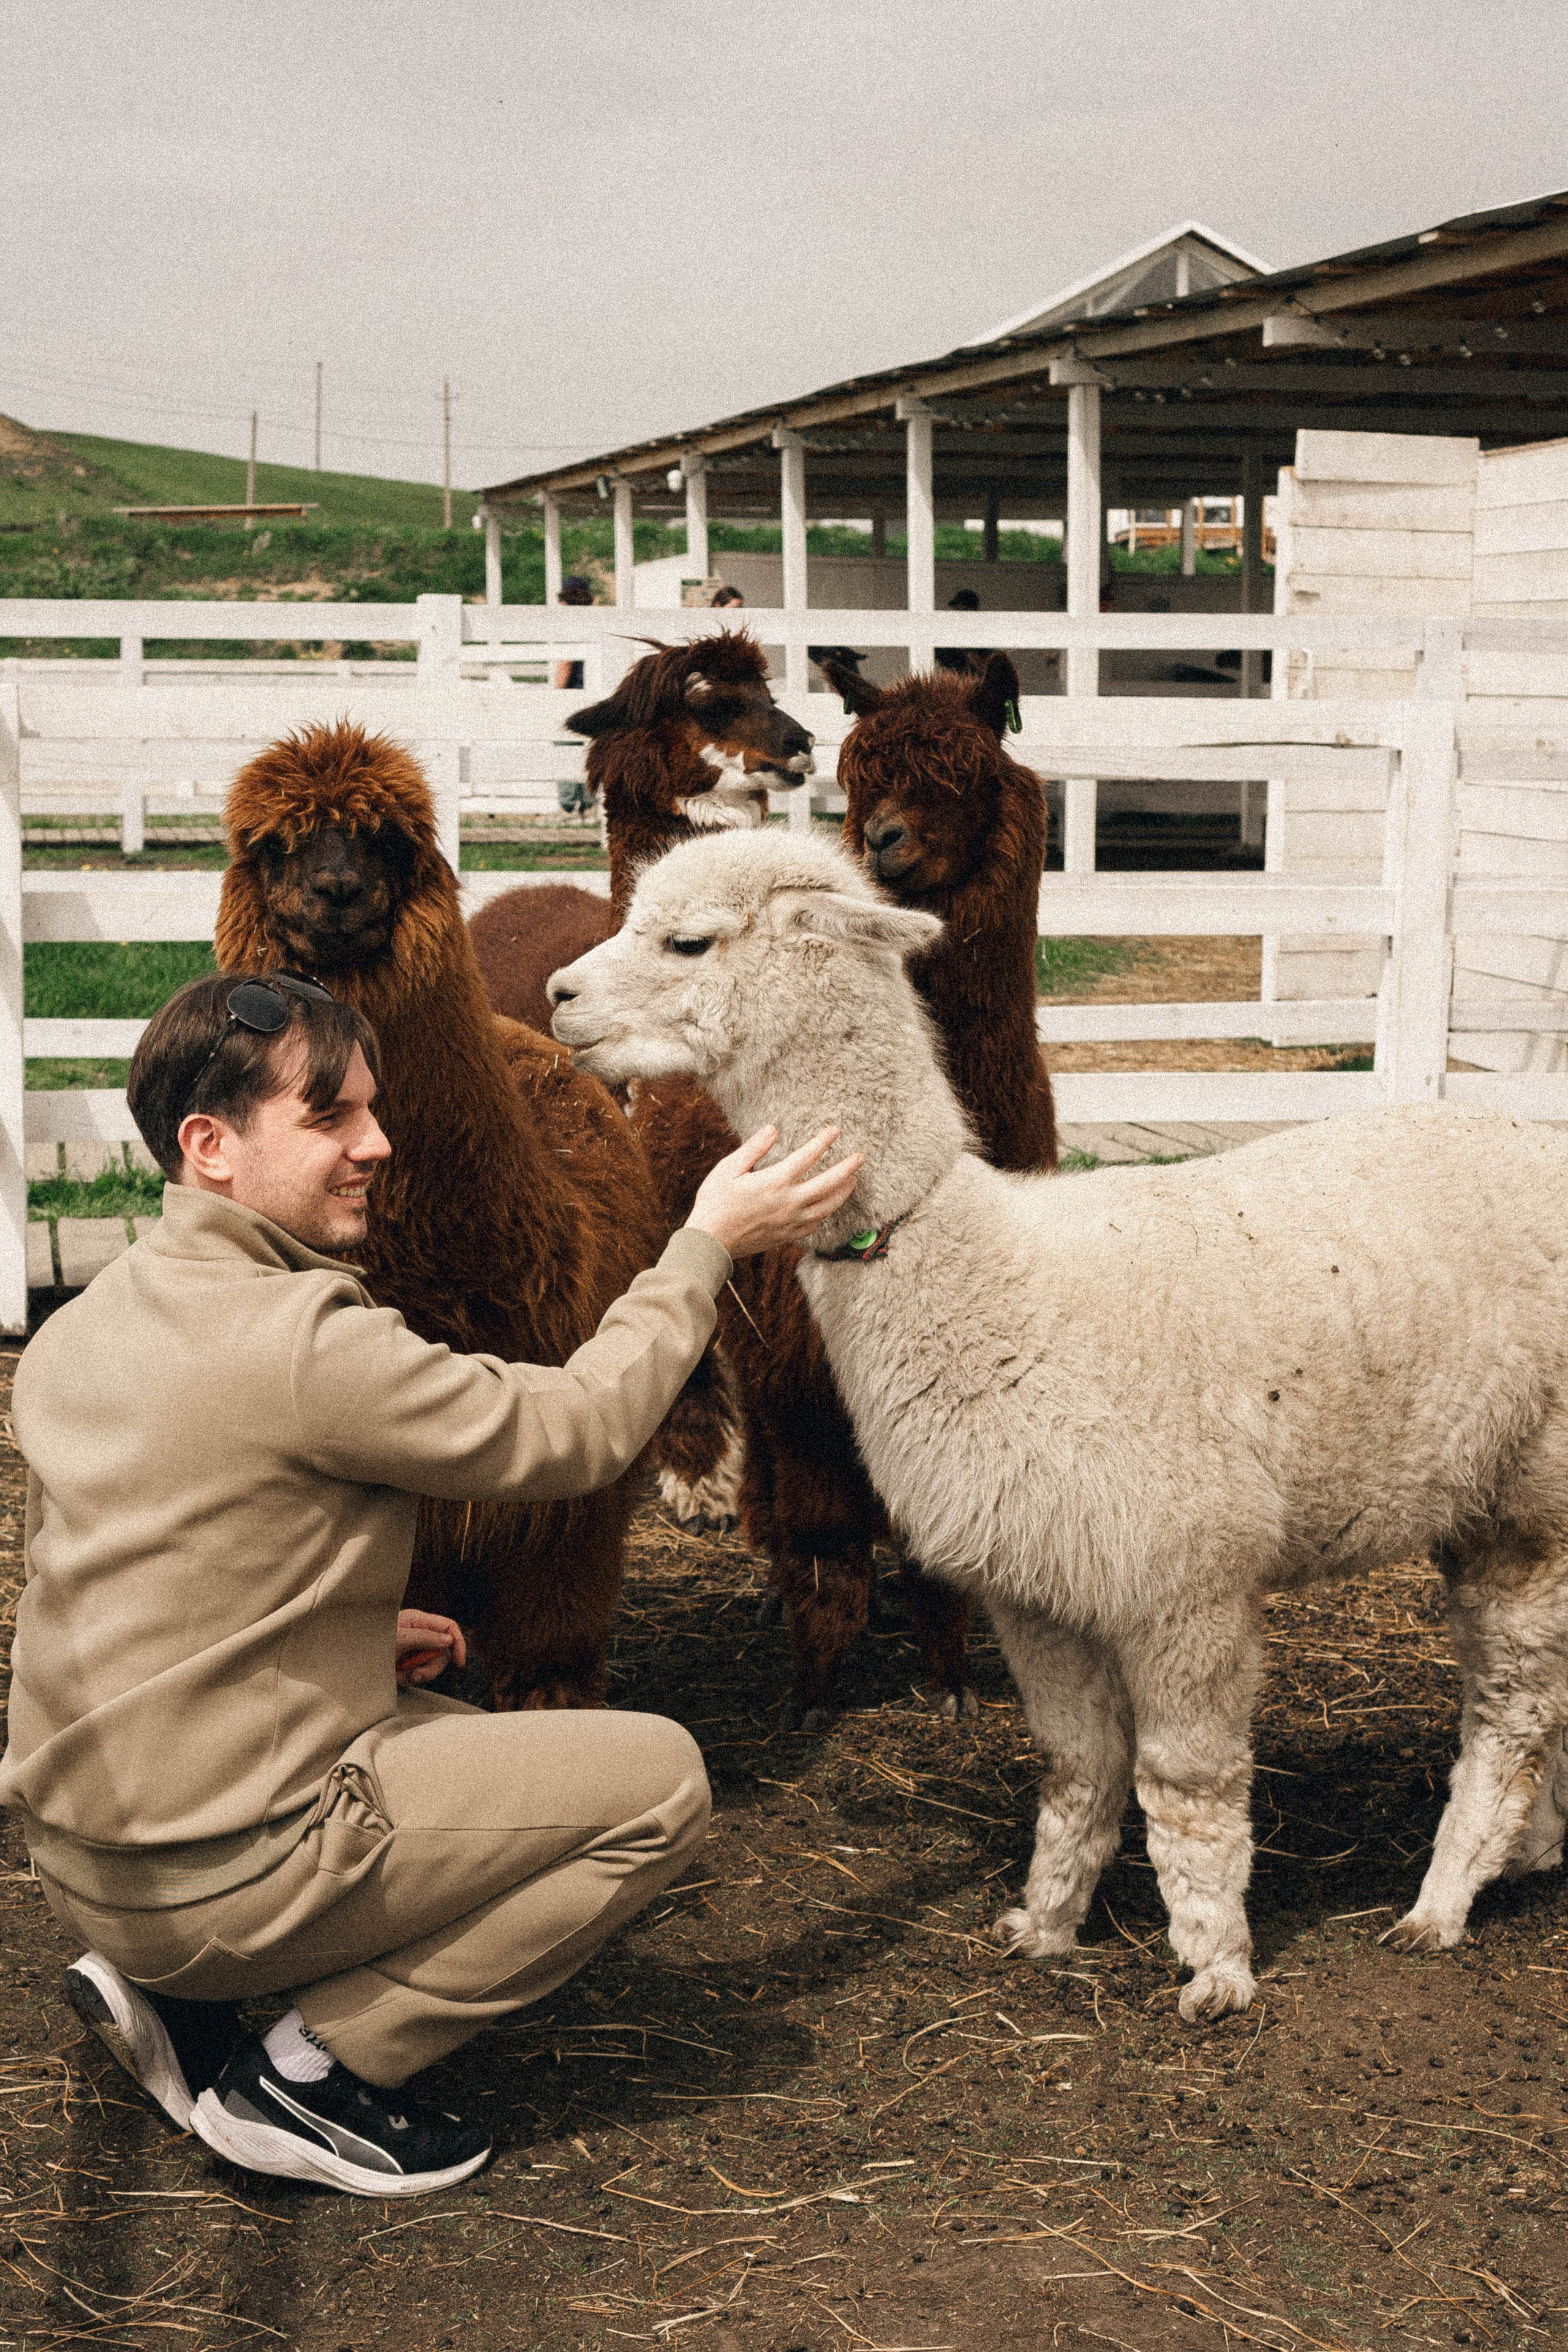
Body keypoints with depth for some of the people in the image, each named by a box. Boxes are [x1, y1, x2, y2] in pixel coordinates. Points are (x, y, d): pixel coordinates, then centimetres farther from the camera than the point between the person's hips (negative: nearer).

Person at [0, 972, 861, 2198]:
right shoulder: (305, 1340, -22)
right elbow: (576, 1429, -12)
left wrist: (359, 1633, 12)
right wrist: (708, 1244, -1)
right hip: (222, 1877, -9)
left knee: (463, 1732, 30)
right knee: (660, 1776, -2)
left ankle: (165, 1994, 15)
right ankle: (311, 2074, 0)